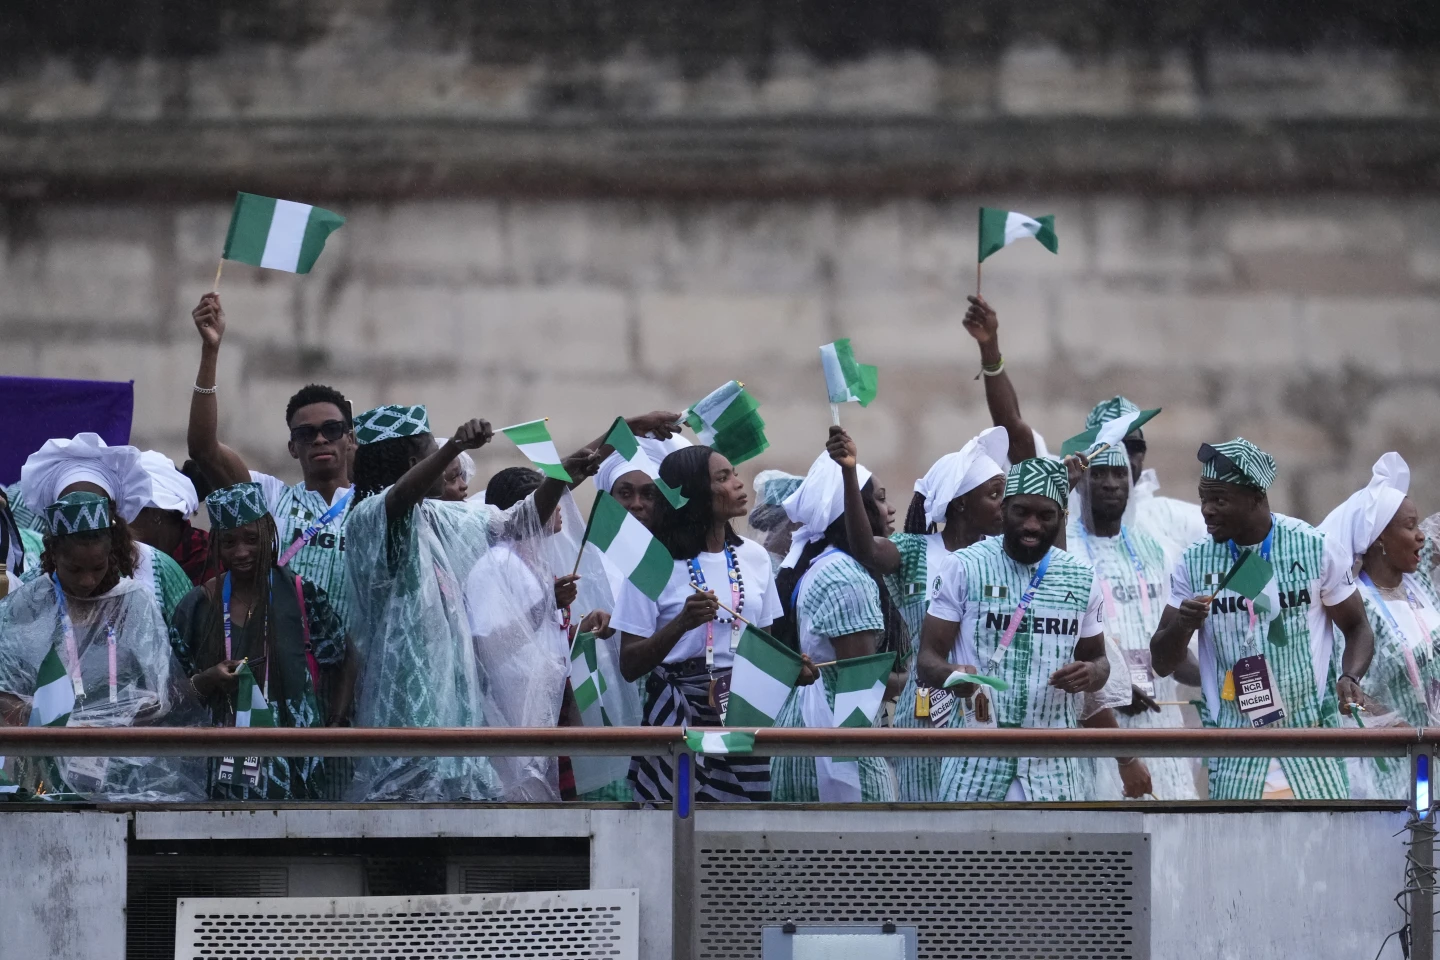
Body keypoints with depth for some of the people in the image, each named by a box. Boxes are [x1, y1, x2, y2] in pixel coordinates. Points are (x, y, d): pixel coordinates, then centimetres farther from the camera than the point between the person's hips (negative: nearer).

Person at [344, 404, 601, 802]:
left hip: (455, 690, 9)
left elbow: (519, 522, 29)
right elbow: (400, 499, -31)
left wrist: (562, 475, 13)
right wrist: (455, 447, -46)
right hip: (409, 690, -9)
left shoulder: (448, 519, 20)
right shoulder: (370, 518, -8)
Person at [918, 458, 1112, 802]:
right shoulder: (963, 568, -3)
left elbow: (1097, 658, 17)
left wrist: (1091, 673, -8)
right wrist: (952, 674, -29)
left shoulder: (1081, 578, 8)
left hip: (1052, 764, 3)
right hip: (976, 758, -3)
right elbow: (927, 659, -5)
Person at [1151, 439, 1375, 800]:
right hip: (1235, 764, 2)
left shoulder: (1315, 549, -4)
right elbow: (1162, 663, 5)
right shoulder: (1195, 563, 2)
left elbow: (1357, 628, 7)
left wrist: (1350, 678, -14)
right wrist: (1182, 624, -17)